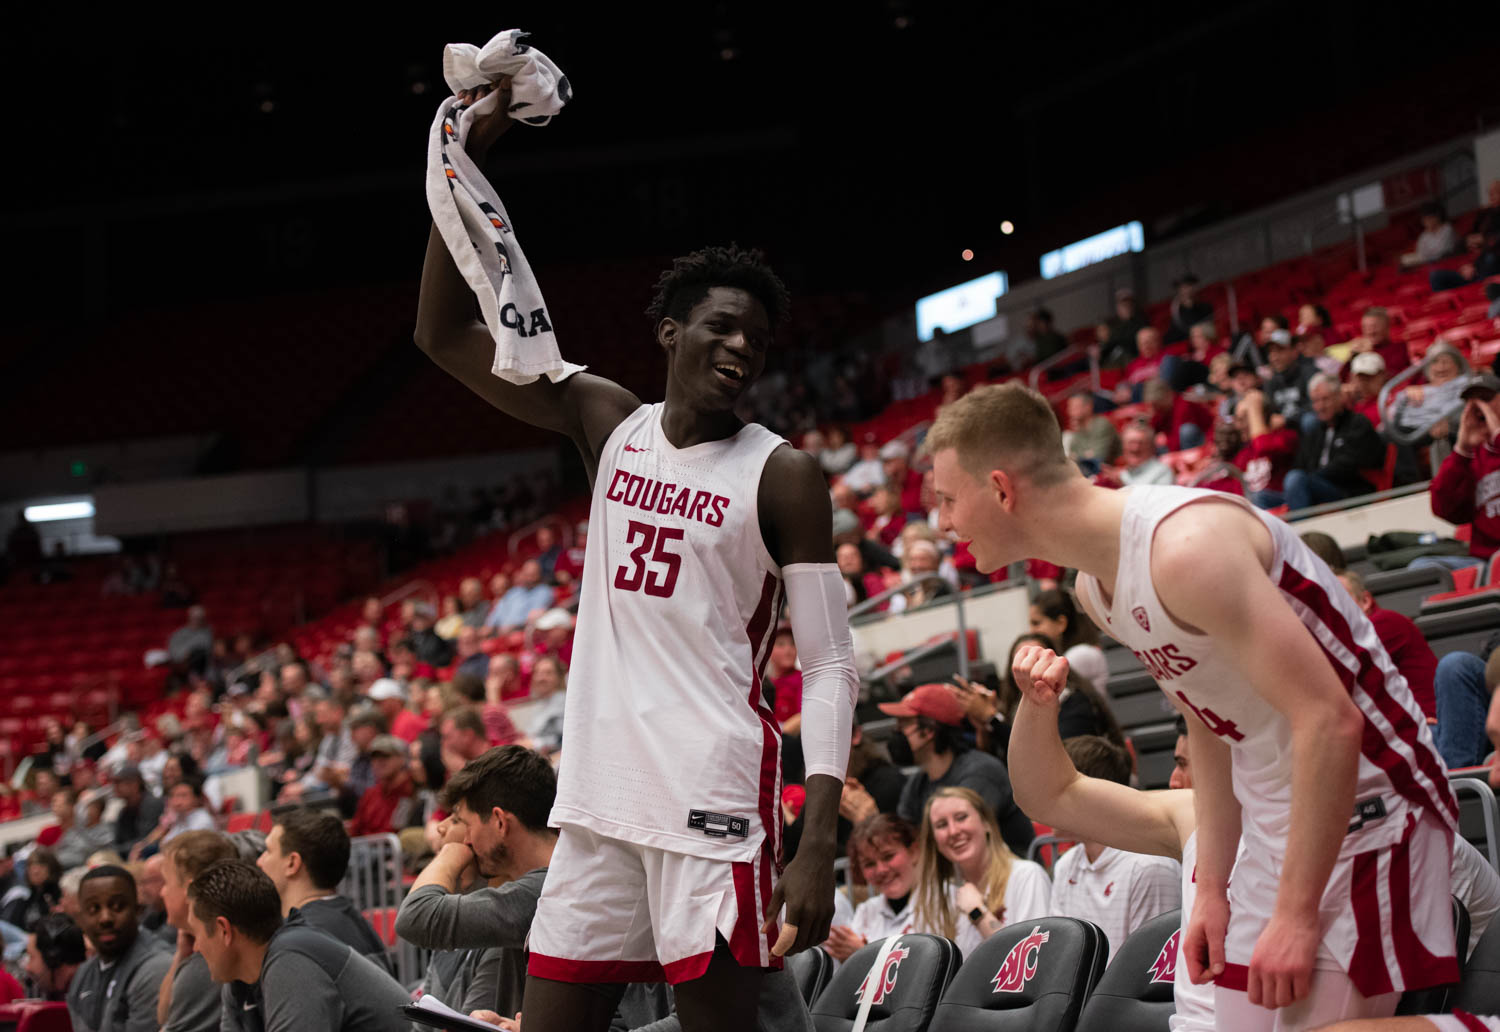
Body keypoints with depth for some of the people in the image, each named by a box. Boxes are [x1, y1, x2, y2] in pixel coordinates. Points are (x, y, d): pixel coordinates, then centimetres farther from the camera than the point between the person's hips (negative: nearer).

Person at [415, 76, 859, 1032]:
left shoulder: (782, 476, -4)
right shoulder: (609, 422, 10)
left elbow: (831, 667, -7)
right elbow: (446, 333, 8)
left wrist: (818, 845, -17)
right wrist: (466, 157, -2)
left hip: (715, 804, -5)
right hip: (601, 797, 5)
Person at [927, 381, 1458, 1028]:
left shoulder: (1184, 546, -25)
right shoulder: (1094, 585, 6)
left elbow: (1330, 723, -28)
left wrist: (1295, 913, -25)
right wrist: (1212, 889, 11)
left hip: (1362, 807, -9)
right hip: (1274, 823, 9)